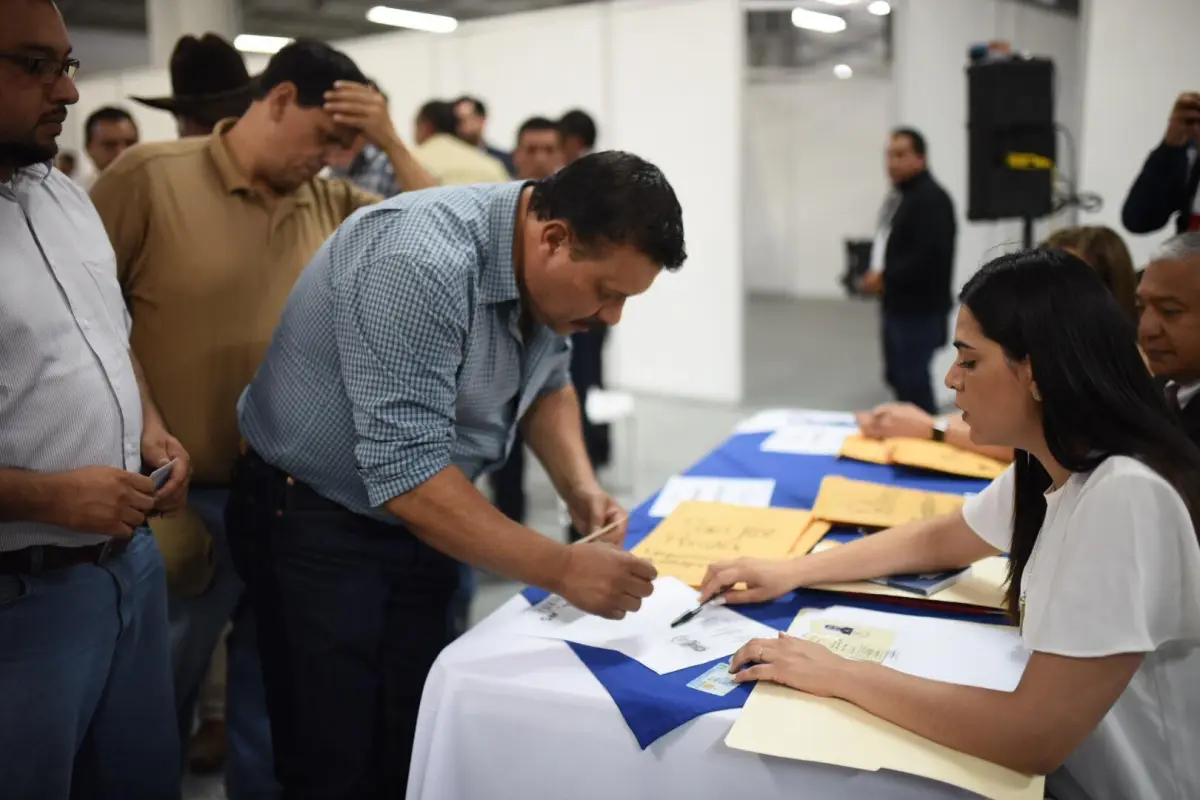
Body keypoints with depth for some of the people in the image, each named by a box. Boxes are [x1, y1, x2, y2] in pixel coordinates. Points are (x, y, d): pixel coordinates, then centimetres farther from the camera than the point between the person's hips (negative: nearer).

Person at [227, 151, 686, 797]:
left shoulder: (544, 270, -5)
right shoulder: (422, 265, -31)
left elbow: (547, 382, 11)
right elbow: (406, 475, -34)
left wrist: (580, 487, -6)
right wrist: (562, 569, -31)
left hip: (419, 521, 7)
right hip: (318, 522, -7)